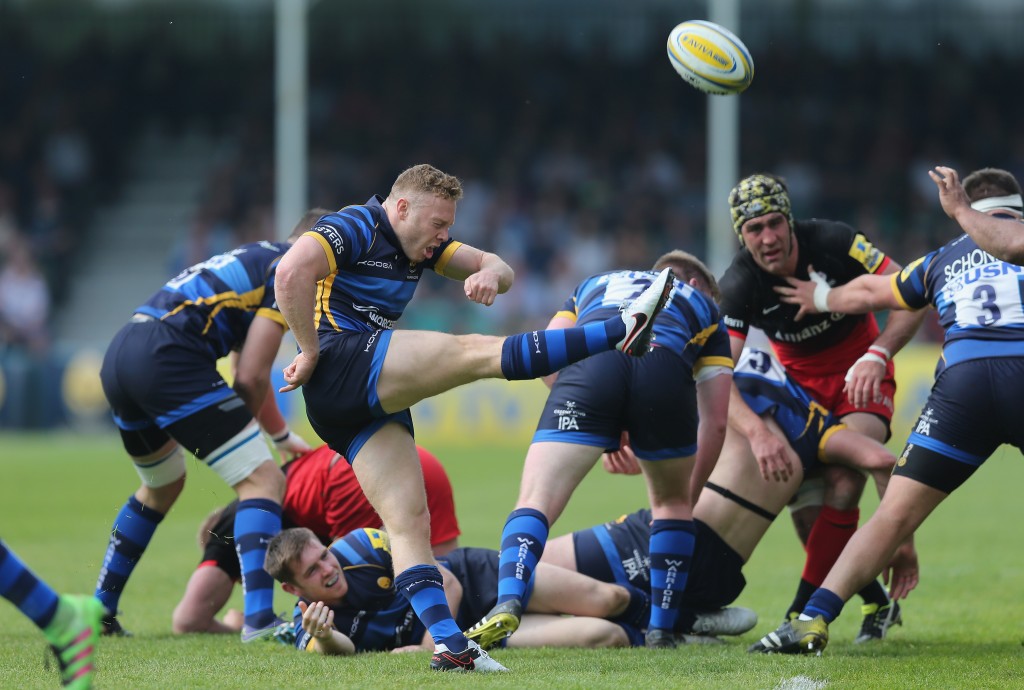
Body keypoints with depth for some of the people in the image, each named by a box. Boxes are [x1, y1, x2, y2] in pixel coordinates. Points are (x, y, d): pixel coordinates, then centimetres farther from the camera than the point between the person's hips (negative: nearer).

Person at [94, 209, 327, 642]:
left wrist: (282, 436, 45)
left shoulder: (258, 260, 28)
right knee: (262, 478, -7)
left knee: (162, 487, 31)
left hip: (117, 361, 10)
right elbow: (251, 377, -6)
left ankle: (99, 611, 36)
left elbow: (250, 373, 38)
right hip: (168, 359, -10)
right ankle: (259, 617, -20)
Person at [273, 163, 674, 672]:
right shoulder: (352, 228, -6)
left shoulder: (420, 243, 21)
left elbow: (496, 267, 18)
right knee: (475, 353, -16)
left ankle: (449, 644, -13)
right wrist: (310, 352, -18)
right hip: (342, 363, -10)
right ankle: (623, 329, -19)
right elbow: (292, 272, -22)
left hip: (372, 401, 10)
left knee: (408, 520, -3)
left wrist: (489, 274, -8)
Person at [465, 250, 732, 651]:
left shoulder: (596, 285, 43)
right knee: (671, 501, 26)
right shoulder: (703, 306, 39)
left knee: (535, 502, -3)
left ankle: (507, 605, -29)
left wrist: (602, 423, 33)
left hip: (589, 365, 0)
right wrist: (689, 496, 41)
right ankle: (661, 629, 22)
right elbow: (715, 421, 31)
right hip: (665, 371, 0)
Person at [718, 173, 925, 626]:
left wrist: (876, 355, -37)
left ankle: (804, 612, -19)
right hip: (800, 381, 3)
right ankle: (871, 597, 13)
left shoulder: (832, 242, -25)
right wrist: (757, 433, -47)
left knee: (843, 485, -23)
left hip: (860, 374, -3)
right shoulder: (737, 287, -22)